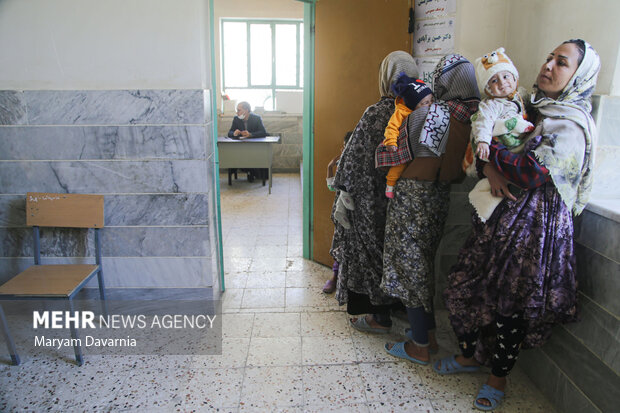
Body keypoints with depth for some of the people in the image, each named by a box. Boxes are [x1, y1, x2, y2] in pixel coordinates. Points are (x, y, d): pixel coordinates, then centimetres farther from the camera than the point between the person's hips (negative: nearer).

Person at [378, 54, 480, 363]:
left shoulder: (426, 115, -19)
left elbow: (395, 156, -9)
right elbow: (464, 166, 7)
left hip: (412, 197, -7)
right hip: (440, 198, 7)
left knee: (410, 267, 5)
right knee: (424, 264, 21)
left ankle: (419, 347, 18)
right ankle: (429, 333, 35)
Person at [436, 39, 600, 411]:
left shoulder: (572, 126, -12)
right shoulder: (531, 109, 12)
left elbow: (533, 173, -25)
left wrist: (488, 148, -14)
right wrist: (490, 169, -8)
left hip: (534, 224, -7)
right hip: (501, 213, 7)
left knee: (509, 301, 4)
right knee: (468, 286, 11)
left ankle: (499, 377, 28)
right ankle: (470, 355, 35)